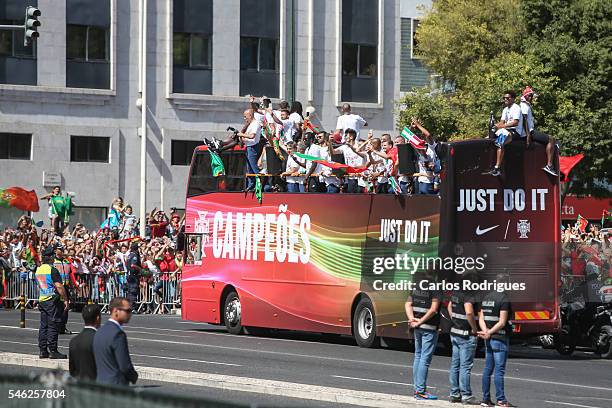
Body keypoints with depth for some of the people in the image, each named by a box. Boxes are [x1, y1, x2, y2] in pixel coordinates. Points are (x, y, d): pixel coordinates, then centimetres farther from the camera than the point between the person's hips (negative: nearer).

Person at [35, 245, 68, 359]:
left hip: (42, 300, 8)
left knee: (43, 325, 9)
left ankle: (43, 351, 9)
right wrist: (65, 299, -13)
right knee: (53, 326, -6)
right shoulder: (52, 270, -14)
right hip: (53, 300, -8)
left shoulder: (38, 269, 11)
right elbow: (59, 286, -18)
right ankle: (52, 351, -6)